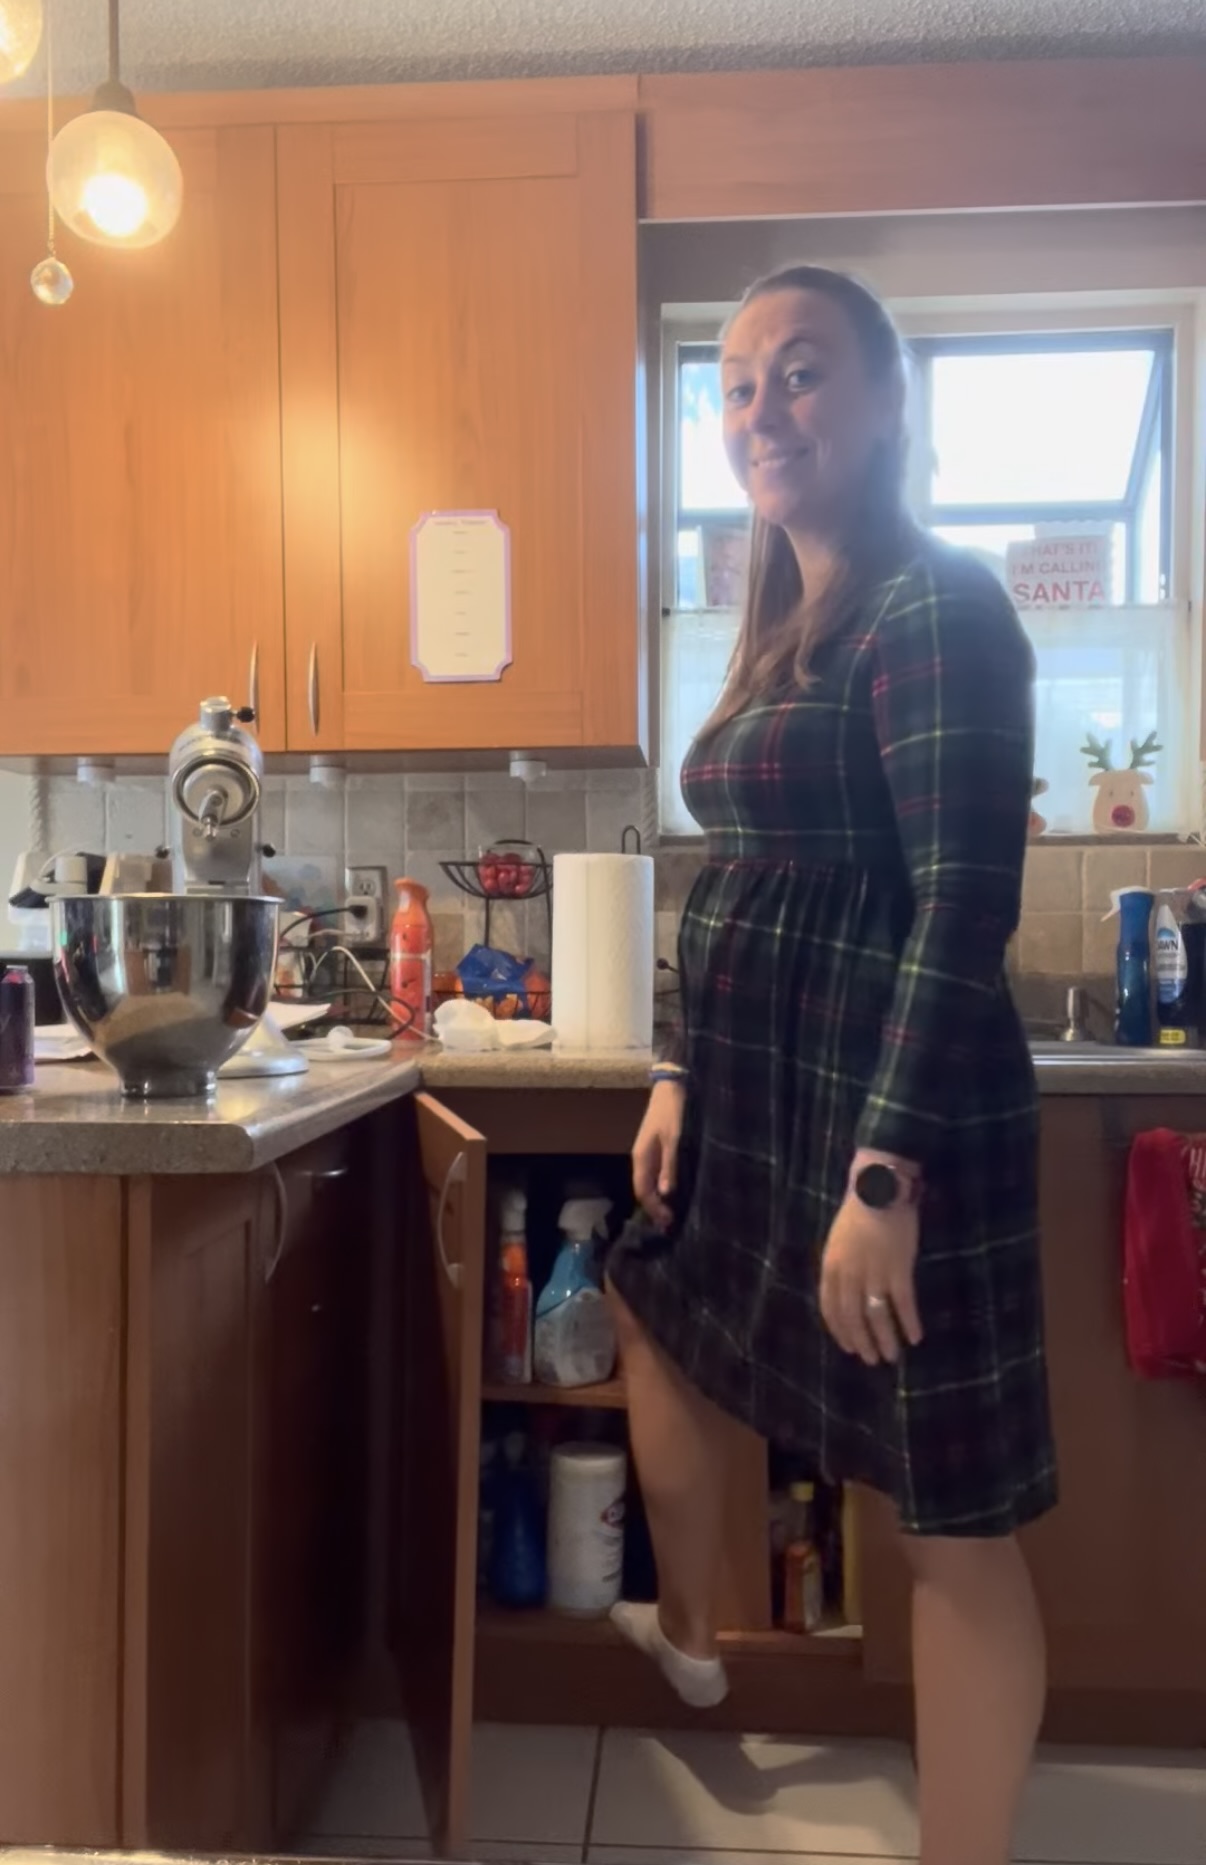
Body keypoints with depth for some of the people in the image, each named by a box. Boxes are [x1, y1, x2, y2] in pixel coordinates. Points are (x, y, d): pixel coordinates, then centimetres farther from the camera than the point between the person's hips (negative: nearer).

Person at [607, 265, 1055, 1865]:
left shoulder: (939, 606, -13)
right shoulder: (785, 632, 13)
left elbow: (966, 910, -20)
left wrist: (887, 1170, -24)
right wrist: (681, 1075, 15)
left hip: (892, 1105, -10)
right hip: (760, 1088, 10)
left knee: (950, 1522, 3)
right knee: (659, 1318, 28)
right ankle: (687, 1633, 53)